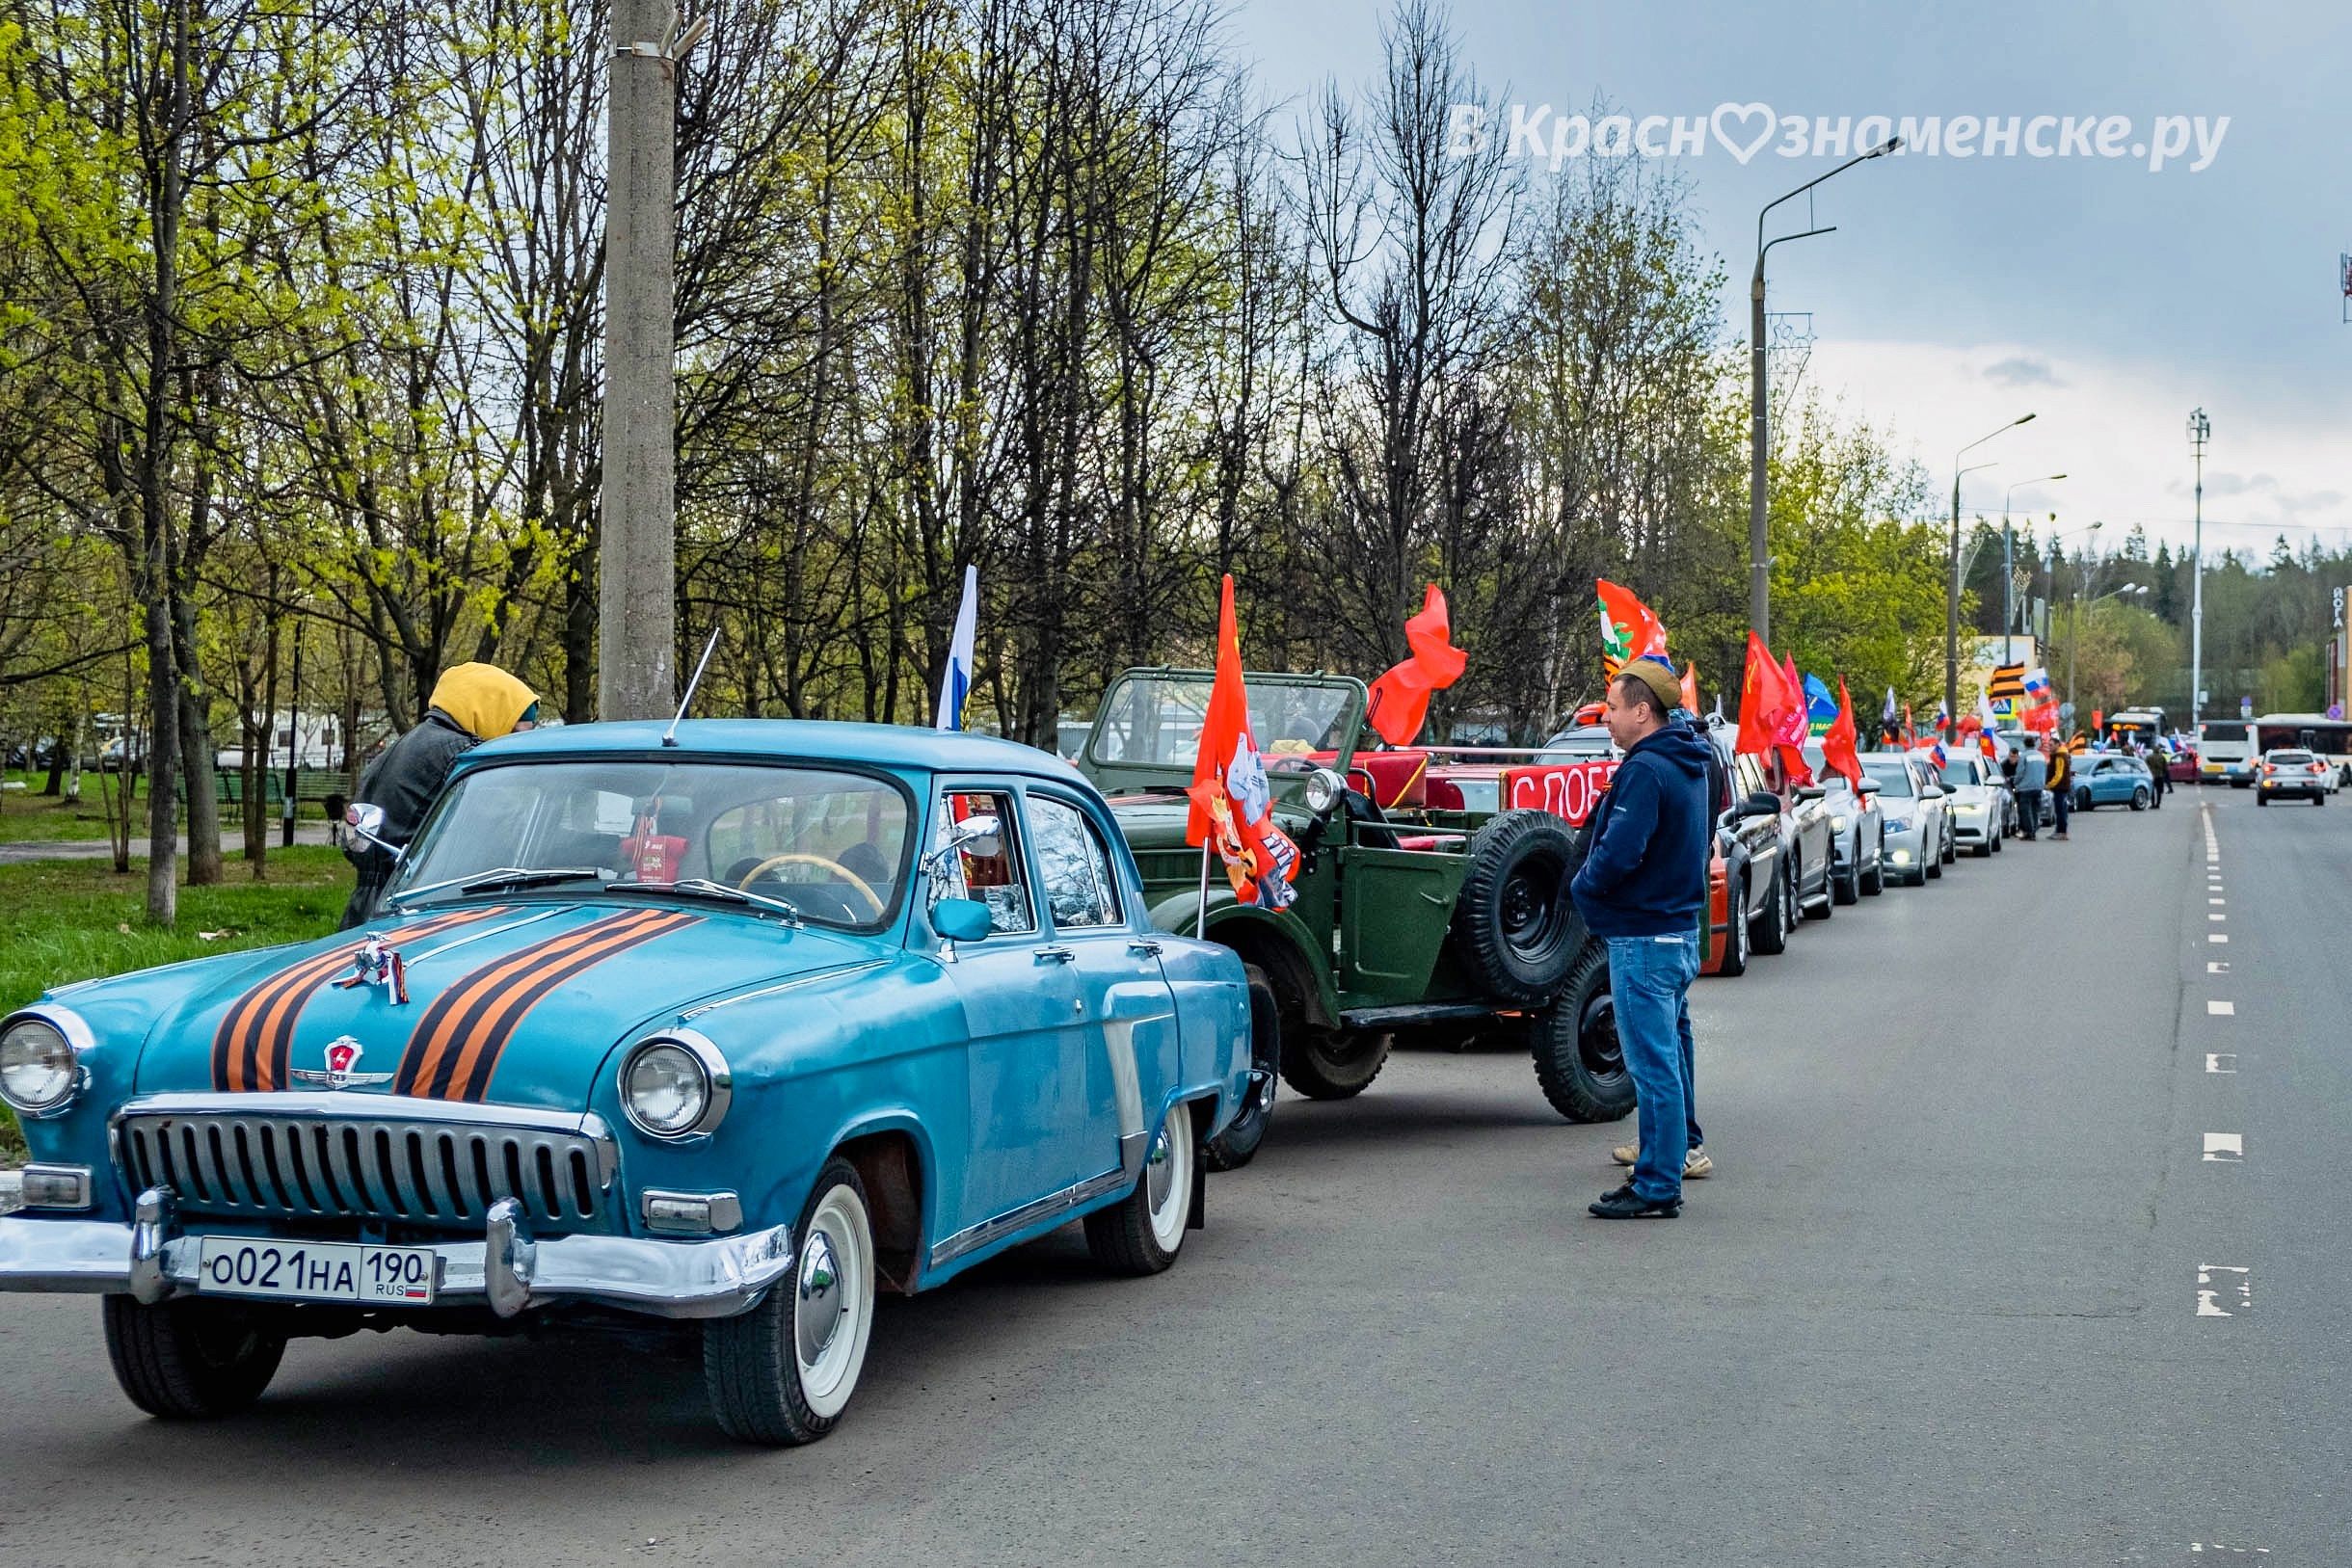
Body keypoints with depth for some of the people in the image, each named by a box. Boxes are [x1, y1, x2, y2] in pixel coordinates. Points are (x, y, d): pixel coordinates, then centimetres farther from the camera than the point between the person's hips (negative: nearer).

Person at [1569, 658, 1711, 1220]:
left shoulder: (1646, 770, -19)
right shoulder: (1687, 765, 13)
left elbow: (1619, 853, -26)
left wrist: (1581, 887, -6)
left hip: (1644, 940, -10)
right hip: (1680, 930, 10)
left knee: (1653, 1065, -6)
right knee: (1667, 1056, 19)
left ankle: (1657, 1188, -2)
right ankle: (1673, 1157, 28)